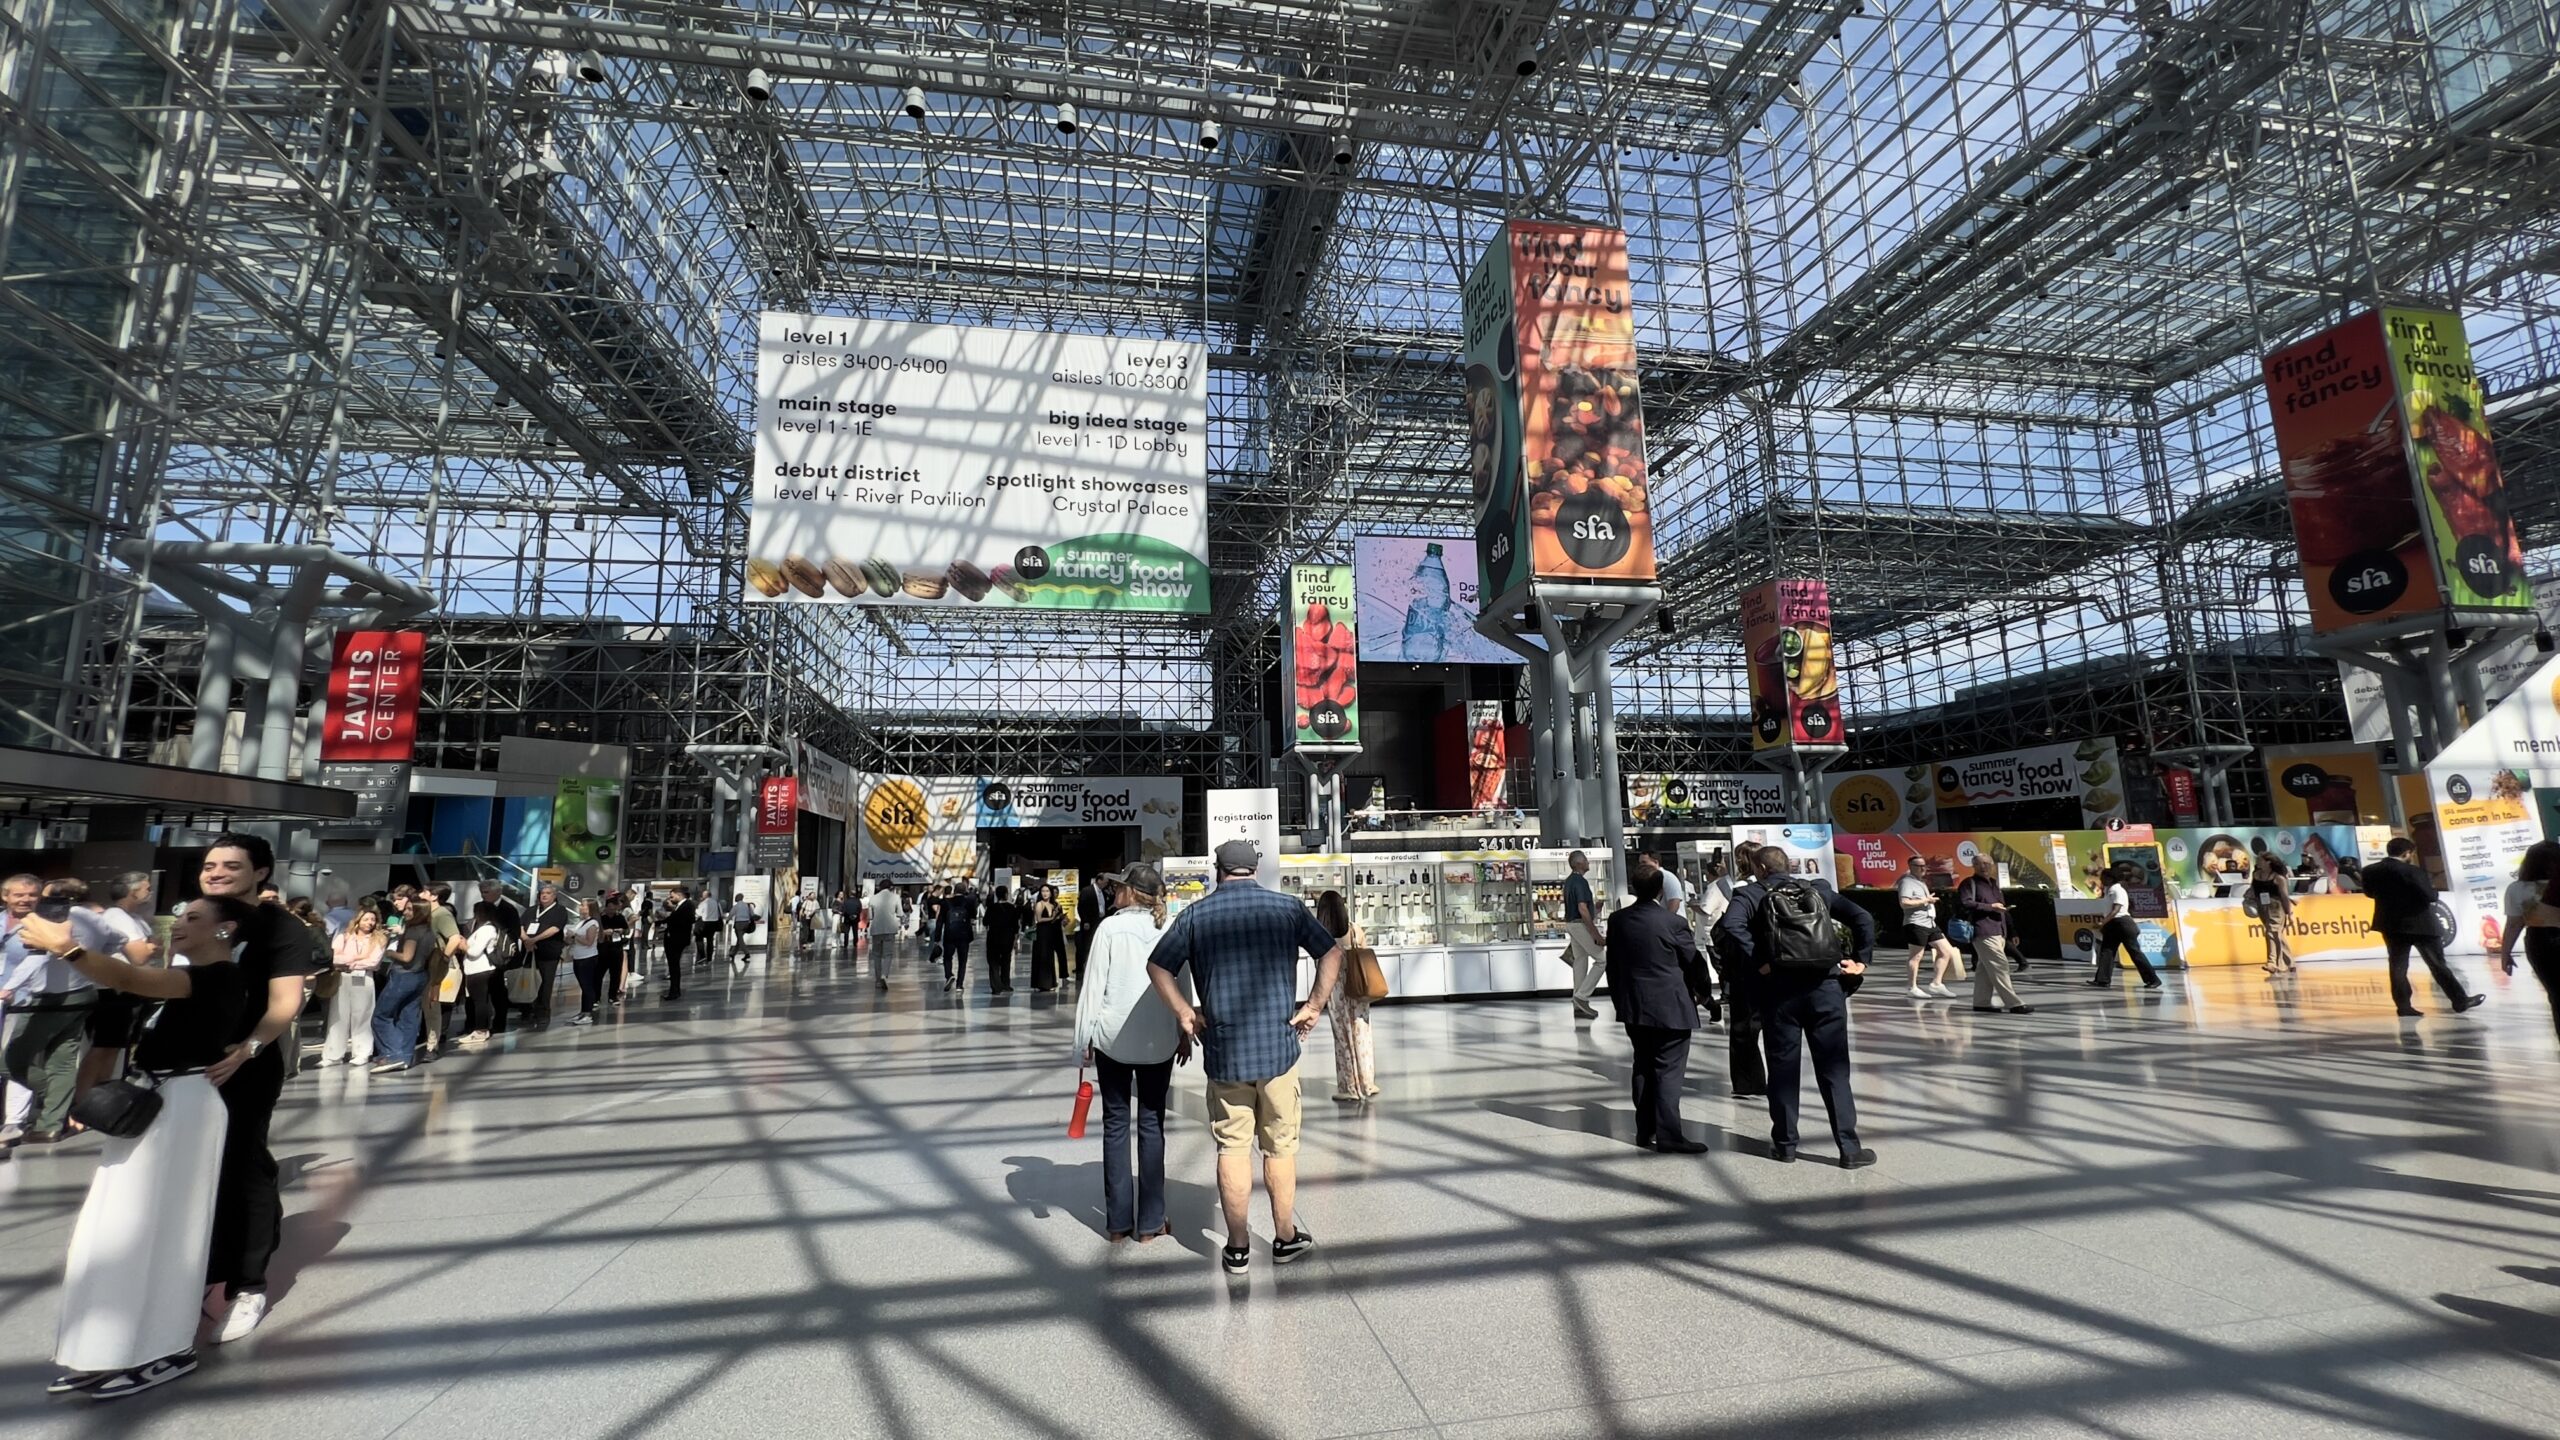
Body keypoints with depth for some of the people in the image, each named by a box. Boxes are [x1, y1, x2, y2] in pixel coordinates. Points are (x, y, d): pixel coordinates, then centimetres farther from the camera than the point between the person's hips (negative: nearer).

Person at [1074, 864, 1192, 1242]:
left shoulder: (1110, 928, -8)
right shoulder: (1169, 930, -2)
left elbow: (1094, 985, -7)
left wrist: (1085, 1038, 1)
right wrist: (1184, 1033, 14)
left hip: (1114, 1038, -1)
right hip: (1159, 1041, 2)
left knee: (1116, 1125, 10)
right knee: (1151, 1125, 9)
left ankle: (1118, 1222, 16)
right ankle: (1150, 1223, 13)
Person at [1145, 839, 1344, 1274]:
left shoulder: (1196, 914, -1)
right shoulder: (1288, 907, 0)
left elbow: (1157, 966, -1)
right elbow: (1332, 952, -1)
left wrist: (1184, 1013, 2)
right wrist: (1315, 1005, 2)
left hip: (1223, 1050, 0)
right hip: (1279, 1046, 0)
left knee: (1233, 1149, 10)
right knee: (1280, 1147, 14)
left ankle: (1237, 1247, 19)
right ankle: (1285, 1238, 26)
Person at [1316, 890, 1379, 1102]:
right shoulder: (1355, 929, -5)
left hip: (1335, 988, -1)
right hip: (1357, 987, 1)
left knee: (1343, 1036, 7)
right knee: (1361, 1034, 11)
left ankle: (1349, 1087, 12)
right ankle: (1367, 1084, 17)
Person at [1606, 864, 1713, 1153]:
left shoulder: (1617, 921, 0)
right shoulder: (1673, 922, -14)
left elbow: (1613, 965, 7)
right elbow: (1694, 961, -4)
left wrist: (1619, 1001, 18)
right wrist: (1702, 992, 15)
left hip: (1633, 1007, 5)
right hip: (1670, 1006, -5)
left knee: (1643, 1068, 14)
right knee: (1669, 1071, 0)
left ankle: (1645, 1131, 20)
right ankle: (1668, 1136, -1)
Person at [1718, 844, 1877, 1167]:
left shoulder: (1751, 893, 3)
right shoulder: (1818, 889, 15)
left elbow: (1732, 926, -16)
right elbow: (1863, 918, 8)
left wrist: (1757, 963, -11)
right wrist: (1861, 960, 8)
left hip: (1780, 990, -2)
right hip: (1826, 987, 2)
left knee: (1784, 1068, 8)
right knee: (1834, 1069, 7)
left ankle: (1785, 1144, 16)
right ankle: (1850, 1148, 8)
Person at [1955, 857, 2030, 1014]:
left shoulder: (1993, 883, 23)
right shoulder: (1970, 883, -3)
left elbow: (2001, 905, 34)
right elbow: (1965, 903, -16)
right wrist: (1990, 906, -13)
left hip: (1998, 932, 8)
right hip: (1984, 933, -8)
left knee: (1985, 968, 9)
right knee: (1999, 965, -13)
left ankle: (1981, 1002, 12)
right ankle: (2013, 1003, -15)